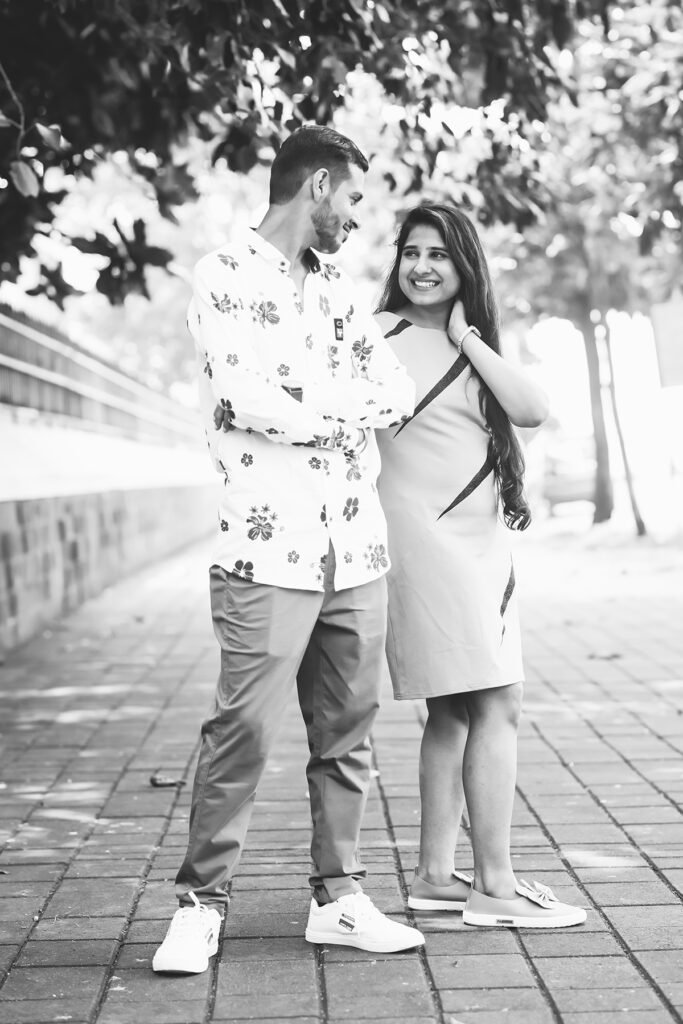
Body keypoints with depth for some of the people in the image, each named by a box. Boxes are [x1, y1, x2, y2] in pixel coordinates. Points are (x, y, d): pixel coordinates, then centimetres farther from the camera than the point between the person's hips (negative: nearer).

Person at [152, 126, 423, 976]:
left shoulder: (335, 289, 19)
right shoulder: (225, 275, -3)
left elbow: (399, 392, 9)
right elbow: (252, 401, -16)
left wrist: (308, 407, -6)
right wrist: (349, 402, -3)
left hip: (359, 546, 7)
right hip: (270, 548, -6)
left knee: (346, 730, 9)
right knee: (243, 730, -6)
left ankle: (338, 897, 19)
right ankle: (200, 903, 7)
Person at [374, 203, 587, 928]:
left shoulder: (472, 345, 15)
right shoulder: (382, 335, -5)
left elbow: (532, 409, 0)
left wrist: (466, 336, -1)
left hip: (482, 540, 8)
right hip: (426, 536, -8)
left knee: (454, 711, 10)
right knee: (496, 706, -11)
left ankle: (435, 876, 18)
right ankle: (494, 886, -6)